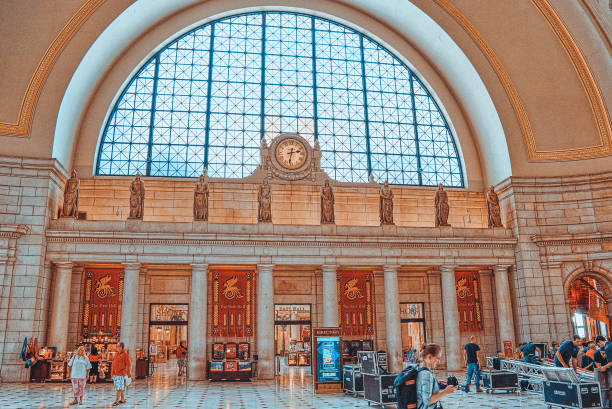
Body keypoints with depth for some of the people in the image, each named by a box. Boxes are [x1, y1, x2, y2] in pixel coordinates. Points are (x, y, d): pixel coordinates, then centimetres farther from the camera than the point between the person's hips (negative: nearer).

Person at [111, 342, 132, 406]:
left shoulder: (125, 354, -11)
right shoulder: (116, 354, 11)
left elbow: (129, 365, -11)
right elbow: (114, 364, 18)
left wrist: (129, 373, -12)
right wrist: (112, 373, 16)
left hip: (121, 374, -7)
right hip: (115, 374, 7)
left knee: (119, 388, -6)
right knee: (121, 388, 15)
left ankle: (117, 401, -4)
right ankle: (122, 399, 24)